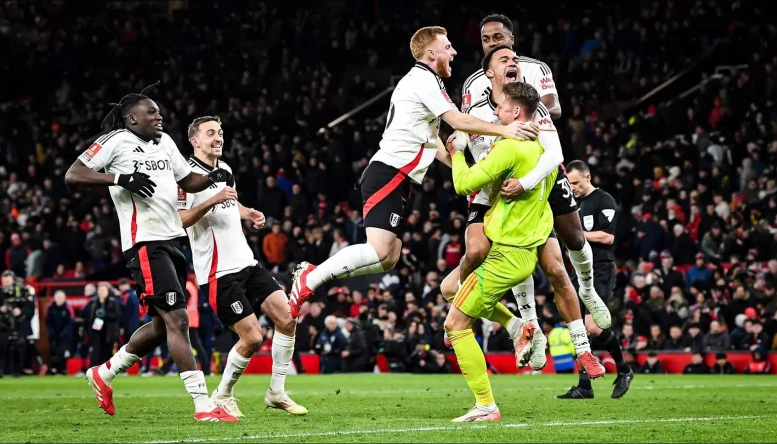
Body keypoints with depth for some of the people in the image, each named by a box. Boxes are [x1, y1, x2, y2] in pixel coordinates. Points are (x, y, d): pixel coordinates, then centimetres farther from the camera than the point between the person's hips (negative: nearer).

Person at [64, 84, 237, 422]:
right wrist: (121, 179, -21)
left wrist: (212, 178, 4)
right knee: (177, 319, -14)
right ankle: (203, 405, -15)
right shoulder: (116, 141, -6)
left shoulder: (164, 142, 17)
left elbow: (187, 181, 26)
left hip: (172, 241, 9)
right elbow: (72, 175, -10)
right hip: (145, 242, -9)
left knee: (162, 325, 14)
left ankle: (103, 374, 32)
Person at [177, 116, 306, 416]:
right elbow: (178, 221, -22)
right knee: (252, 337, -12)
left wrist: (248, 213, 13)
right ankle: (222, 396, 10)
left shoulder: (224, 169, 14)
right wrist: (213, 200, -30)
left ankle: (276, 393, 9)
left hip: (246, 263, 8)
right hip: (219, 273, -8)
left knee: (287, 318, -3)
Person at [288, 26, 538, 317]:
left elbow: (433, 142, 26)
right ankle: (308, 280, -14)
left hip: (394, 179, 11)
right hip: (388, 174, -11)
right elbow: (458, 121, -17)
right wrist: (504, 130, -18)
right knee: (380, 250, -21)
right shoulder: (423, 80, -8)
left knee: (389, 259, 7)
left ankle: (312, 274, 8)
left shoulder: (423, 81, 24)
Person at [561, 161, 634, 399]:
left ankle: (623, 370, 2)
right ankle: (584, 386, 6)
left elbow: (607, 237, -16)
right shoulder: (576, 204, 18)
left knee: (593, 326, -18)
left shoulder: (604, 201, -7)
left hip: (601, 273, -9)